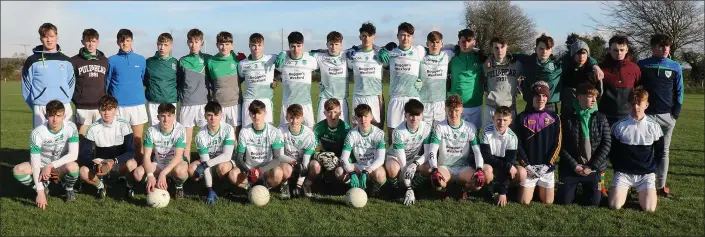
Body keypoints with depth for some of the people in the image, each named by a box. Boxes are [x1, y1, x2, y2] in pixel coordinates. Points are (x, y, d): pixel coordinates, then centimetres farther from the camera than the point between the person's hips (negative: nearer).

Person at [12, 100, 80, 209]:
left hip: (62, 165, -1)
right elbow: (35, 163, -25)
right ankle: (44, 187, 2)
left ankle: (69, 188, -1)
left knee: (73, 166, -36)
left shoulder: (71, 127, -21)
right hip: (42, 164, 1)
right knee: (18, 170, -27)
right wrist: (40, 191, -29)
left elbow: (74, 155, -24)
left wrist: (51, 165, -32)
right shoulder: (37, 133, -24)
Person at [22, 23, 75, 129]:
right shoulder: (32, 61, 2)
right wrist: (36, 107, 2)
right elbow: (26, 87, 5)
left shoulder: (66, 61, 9)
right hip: (40, 109, -2)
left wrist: (65, 102, 8)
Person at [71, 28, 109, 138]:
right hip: (82, 108, -2)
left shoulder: (104, 61, 10)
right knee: (82, 138, -1)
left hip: (101, 107, 2)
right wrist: (75, 98, -2)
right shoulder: (75, 61, 2)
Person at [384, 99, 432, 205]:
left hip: (415, 158, 4)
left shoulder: (427, 128, -19)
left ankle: (415, 185, 5)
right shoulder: (399, 132, -29)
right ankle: (394, 187, -3)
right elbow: (402, 161, -30)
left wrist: (415, 164, -35)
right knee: (392, 169, -38)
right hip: (395, 156, -4)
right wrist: (408, 189, -32)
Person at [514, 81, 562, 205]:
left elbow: (557, 144, 0)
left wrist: (547, 165, -9)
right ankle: (522, 187, 28)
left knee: (548, 202, 5)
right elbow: (517, 144, -3)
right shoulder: (522, 117, -2)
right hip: (528, 167, -1)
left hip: (547, 168, 1)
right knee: (524, 202, -4)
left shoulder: (554, 118, 2)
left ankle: (541, 187, 36)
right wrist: (526, 164, -11)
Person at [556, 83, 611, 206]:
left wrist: (592, 166, -11)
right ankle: (574, 187, 33)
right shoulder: (566, 118, -6)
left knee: (593, 202, 2)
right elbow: (561, 145, -6)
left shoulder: (601, 118, 0)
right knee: (563, 201, 0)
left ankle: (586, 188, 34)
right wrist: (574, 165, -13)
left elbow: (607, 144, -4)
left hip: (593, 168, 1)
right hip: (570, 168, -1)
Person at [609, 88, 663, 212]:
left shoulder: (654, 127, -1)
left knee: (649, 208, -17)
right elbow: (612, 152, 6)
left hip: (646, 174, 1)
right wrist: (618, 169, 3)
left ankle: (641, 191, 16)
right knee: (615, 205, -17)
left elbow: (659, 152, 10)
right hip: (623, 172, 0)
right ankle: (625, 189, 15)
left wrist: (649, 168, 6)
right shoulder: (619, 126, -4)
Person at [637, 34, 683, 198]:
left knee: (663, 151, 7)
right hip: (646, 115, -2)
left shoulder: (675, 67, 6)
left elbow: (679, 92, 8)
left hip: (667, 116, 2)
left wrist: (675, 114, 0)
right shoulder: (641, 65, 1)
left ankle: (661, 186, 12)